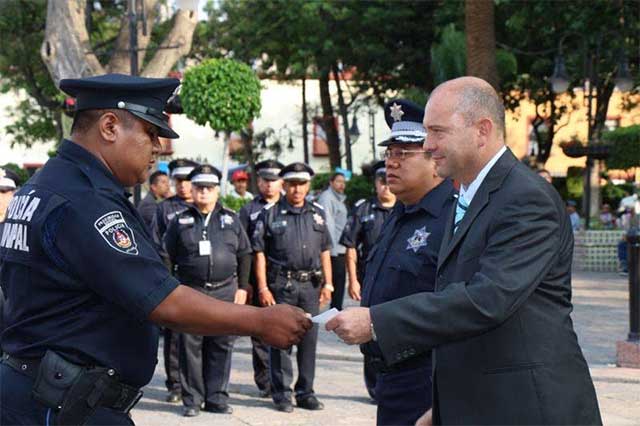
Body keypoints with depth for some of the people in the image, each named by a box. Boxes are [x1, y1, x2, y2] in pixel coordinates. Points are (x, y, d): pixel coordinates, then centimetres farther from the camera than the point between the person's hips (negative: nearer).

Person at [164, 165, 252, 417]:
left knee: (221, 346, 4)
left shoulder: (231, 219, 12)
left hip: (225, 292, 2)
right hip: (190, 291, -1)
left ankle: (217, 397, 12)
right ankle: (192, 399, 7)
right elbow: (168, 258, 8)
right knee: (191, 346, -1)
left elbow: (244, 255, 13)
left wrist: (242, 287, 7)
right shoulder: (180, 222, 7)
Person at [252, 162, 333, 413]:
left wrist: (328, 284, 8)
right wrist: (263, 288, -8)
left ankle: (305, 392, 16)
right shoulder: (270, 214, 1)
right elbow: (260, 253, -2)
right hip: (281, 285, -3)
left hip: (311, 285, 3)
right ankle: (281, 394, 8)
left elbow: (324, 251, 15)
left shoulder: (317, 214, 12)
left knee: (309, 340, 7)